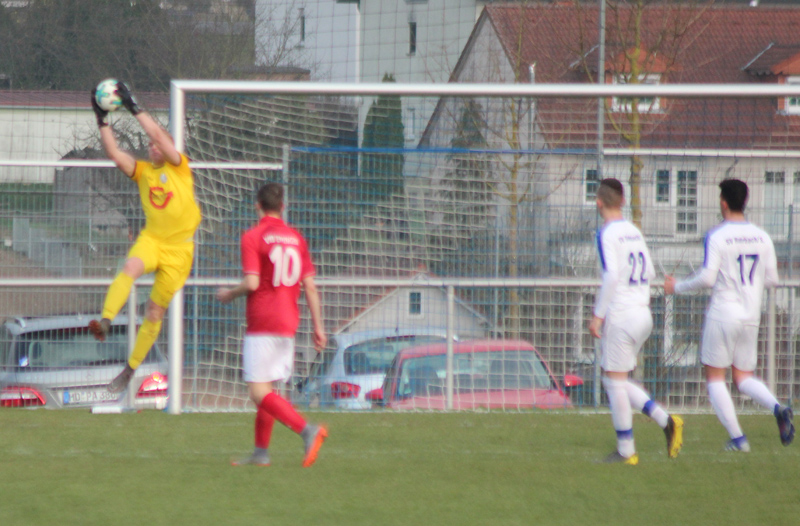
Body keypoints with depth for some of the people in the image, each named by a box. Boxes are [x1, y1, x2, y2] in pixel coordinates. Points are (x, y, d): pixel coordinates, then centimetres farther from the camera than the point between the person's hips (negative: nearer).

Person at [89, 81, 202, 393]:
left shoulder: (179, 167, -3)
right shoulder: (143, 171, 6)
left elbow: (159, 135, -16)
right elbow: (114, 153, -5)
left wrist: (134, 108, -18)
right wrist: (102, 121, -14)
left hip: (179, 247, -2)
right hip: (151, 239, 2)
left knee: (156, 311, 2)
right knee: (130, 268, -33)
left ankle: (131, 368, 14)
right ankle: (105, 321, -51)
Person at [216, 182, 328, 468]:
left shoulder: (252, 237, -7)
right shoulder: (296, 238, 10)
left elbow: (252, 283, -16)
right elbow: (310, 285, 8)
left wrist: (229, 294, 3)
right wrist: (318, 326, 12)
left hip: (262, 324, -7)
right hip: (288, 323, 7)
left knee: (259, 393, -10)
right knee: (265, 389, 16)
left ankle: (307, 430, -27)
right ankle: (261, 452, 17)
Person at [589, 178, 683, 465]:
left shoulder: (606, 234, -11)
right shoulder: (635, 232, 13)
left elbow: (611, 277, -20)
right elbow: (649, 272, 18)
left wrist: (598, 315, -16)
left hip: (620, 315, -8)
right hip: (643, 314, 8)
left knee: (614, 381, -1)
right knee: (618, 382, 15)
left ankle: (626, 451, 1)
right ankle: (666, 421, 3)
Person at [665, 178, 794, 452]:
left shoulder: (716, 236, -11)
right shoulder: (762, 237, 5)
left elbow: (707, 278, -16)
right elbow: (772, 279, 9)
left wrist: (677, 288, 0)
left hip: (722, 314, -5)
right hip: (751, 316, 5)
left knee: (715, 378, 5)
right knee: (744, 377, 14)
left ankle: (737, 438, -3)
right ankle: (777, 408, -14)